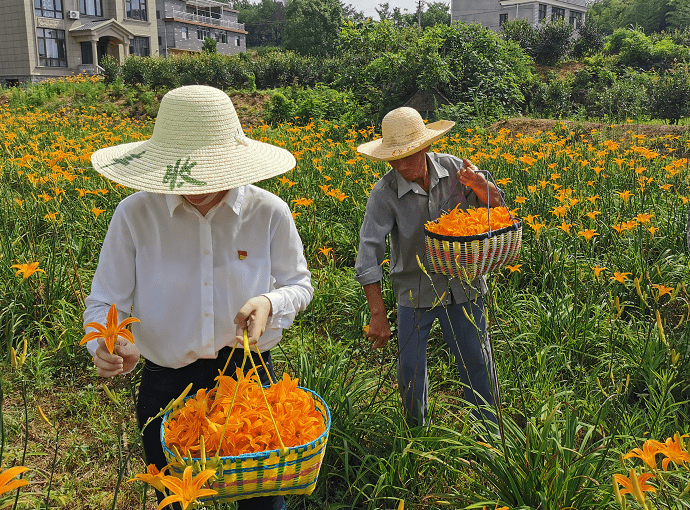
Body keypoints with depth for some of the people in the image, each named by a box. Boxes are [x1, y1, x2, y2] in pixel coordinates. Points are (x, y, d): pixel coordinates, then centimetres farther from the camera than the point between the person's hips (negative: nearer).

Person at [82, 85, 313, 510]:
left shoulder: (270, 213, -12)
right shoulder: (135, 215, -12)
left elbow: (299, 285, 2)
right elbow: (104, 303, -6)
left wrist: (270, 303, -21)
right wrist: (108, 346, -28)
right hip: (167, 385, 0)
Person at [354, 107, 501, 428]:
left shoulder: (454, 168, -9)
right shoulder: (384, 193, -17)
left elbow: (495, 205, 4)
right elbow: (369, 251, -20)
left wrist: (480, 186, -21)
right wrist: (378, 314, -23)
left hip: (463, 284, 2)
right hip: (415, 289, -1)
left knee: (477, 360, 8)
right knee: (410, 366, 5)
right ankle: (416, 432, 34)